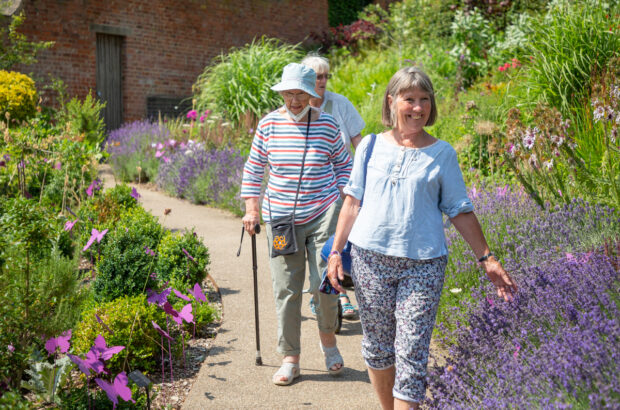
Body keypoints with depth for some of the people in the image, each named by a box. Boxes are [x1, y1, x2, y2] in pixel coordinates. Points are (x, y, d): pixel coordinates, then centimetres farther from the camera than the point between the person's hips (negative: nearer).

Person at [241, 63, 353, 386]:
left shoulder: (327, 125, -2)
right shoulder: (269, 125, 0)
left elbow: (343, 165, 10)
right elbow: (253, 168, 7)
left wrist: (346, 201, 1)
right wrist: (251, 210, 1)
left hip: (323, 214, -1)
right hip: (280, 217, 1)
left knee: (324, 283, -3)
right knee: (286, 289, 3)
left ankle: (328, 339, 26)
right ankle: (290, 358, 15)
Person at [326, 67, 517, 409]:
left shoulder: (442, 154, 3)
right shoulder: (371, 146, 6)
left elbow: (460, 211, 7)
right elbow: (352, 202, 10)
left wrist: (486, 258, 5)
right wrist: (336, 252, 5)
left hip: (422, 263, -2)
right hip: (370, 256, 2)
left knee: (412, 355, -5)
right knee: (376, 344, 11)